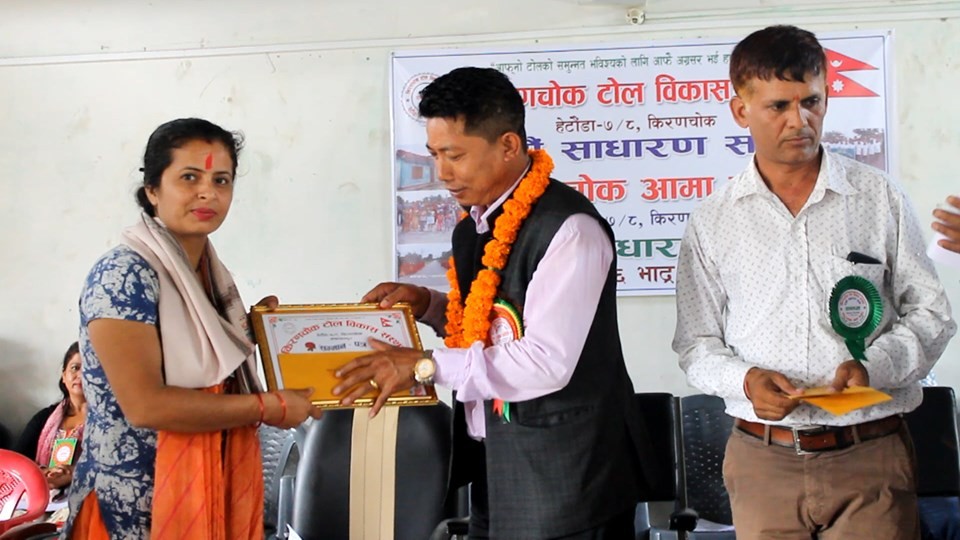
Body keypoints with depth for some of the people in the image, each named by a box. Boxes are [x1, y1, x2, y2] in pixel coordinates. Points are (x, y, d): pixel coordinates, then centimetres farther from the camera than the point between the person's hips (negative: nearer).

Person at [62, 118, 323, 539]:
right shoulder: (123, 275, -17)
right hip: (139, 501, -7)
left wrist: (253, 326, 0)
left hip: (215, 488, 7)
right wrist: (268, 407, -19)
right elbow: (145, 406, -24)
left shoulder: (211, 271, 6)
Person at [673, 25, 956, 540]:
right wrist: (745, 379, -14)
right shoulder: (713, 222, 4)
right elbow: (696, 345, 6)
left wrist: (874, 366, -12)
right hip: (763, 459, 1)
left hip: (872, 456, 0)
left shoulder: (879, 198, 3)